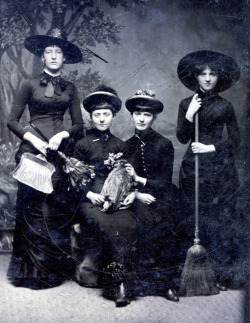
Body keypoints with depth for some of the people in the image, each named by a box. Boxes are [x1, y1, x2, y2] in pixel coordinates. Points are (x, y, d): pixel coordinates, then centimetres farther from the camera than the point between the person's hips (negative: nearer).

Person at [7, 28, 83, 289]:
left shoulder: (69, 89, 14)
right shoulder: (31, 85, 6)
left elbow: (78, 124, 13)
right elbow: (12, 121, 2)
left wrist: (63, 134, -6)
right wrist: (32, 138, -11)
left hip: (60, 150, 3)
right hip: (33, 149, -2)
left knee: (56, 206, 0)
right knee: (32, 206, -5)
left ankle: (55, 268, 11)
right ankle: (32, 270, 5)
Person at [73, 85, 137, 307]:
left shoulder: (120, 146, 18)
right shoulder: (83, 145, 10)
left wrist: (132, 193, -3)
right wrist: (90, 194, -11)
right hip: (91, 201, -2)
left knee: (128, 224, -31)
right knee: (107, 225, -33)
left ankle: (93, 261, -21)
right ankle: (119, 284, -23)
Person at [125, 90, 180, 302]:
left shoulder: (164, 144, 5)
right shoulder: (126, 146, 13)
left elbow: (165, 181, 0)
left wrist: (139, 180, -12)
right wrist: (136, 194, -10)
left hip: (159, 198, -1)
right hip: (136, 199, 1)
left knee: (162, 225, -24)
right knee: (145, 222, -24)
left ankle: (167, 283, -13)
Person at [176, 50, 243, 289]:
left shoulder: (224, 107, 2)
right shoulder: (186, 105, 6)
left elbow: (235, 142, 2)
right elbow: (182, 138, -1)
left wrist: (211, 148, -10)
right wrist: (189, 115, -14)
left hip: (219, 168, -1)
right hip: (193, 168, 2)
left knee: (220, 218, 0)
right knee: (197, 217, 5)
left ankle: (223, 272, 9)